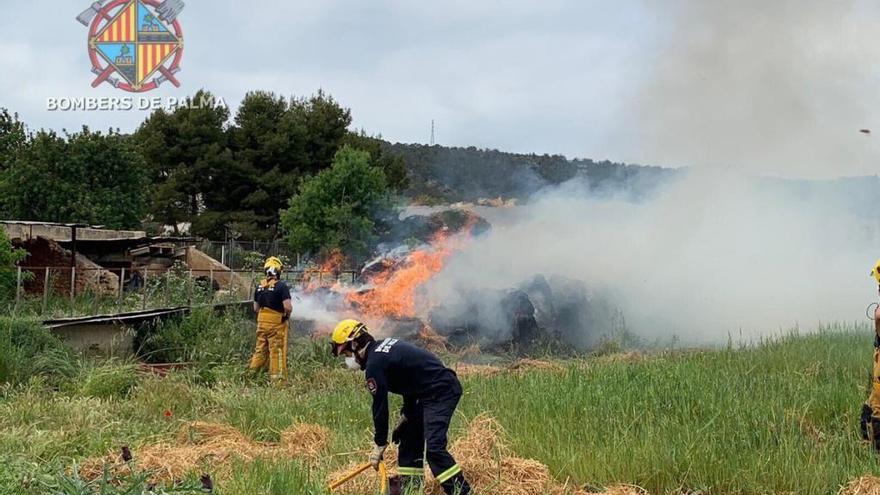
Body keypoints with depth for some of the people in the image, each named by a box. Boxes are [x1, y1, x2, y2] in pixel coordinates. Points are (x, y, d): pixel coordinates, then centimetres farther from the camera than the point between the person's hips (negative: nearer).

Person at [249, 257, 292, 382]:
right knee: (277, 351, 1)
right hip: (277, 323, -6)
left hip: (262, 322, 6)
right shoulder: (281, 286, -14)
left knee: (260, 349, 16)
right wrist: (287, 315, 0)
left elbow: (255, 308, 14)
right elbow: (288, 307, -20)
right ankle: (277, 378, 2)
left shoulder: (259, 286, 6)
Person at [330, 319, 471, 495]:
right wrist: (405, 414, 21)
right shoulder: (385, 346, 14)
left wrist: (379, 444, -3)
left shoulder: (374, 364, -15)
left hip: (440, 391, -11)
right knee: (409, 439, 17)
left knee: (433, 446, -19)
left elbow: (380, 406, -12)